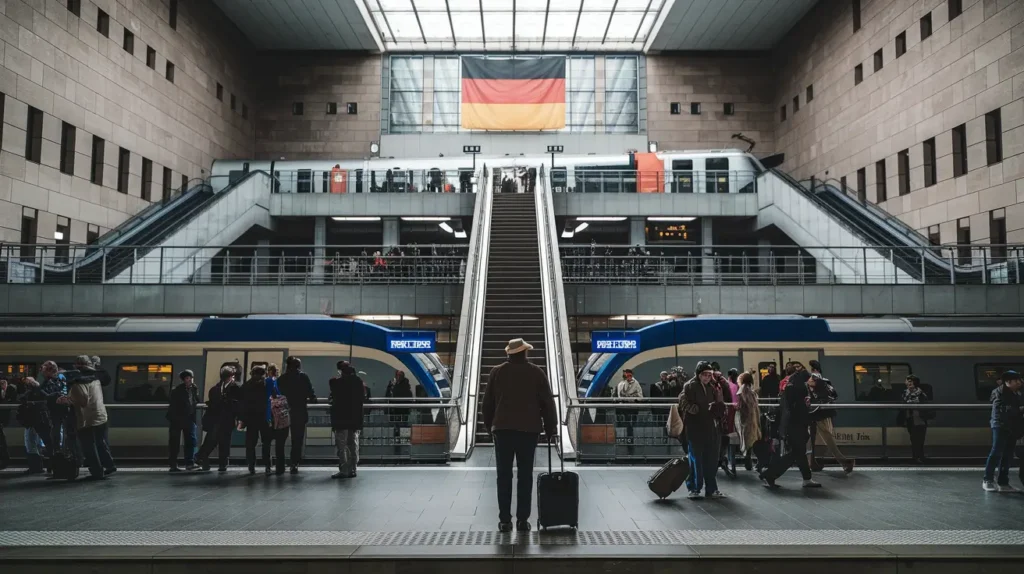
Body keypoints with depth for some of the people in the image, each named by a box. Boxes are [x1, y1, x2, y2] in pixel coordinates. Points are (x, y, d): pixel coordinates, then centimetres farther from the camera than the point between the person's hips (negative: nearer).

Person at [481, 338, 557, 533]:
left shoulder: (497, 372, 4)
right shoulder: (536, 372, 2)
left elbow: (487, 402, 7)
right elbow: (547, 402, 3)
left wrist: (489, 425, 18)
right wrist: (551, 428, 11)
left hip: (502, 429, 1)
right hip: (528, 429, 0)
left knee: (504, 475, 4)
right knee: (525, 475, 5)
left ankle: (505, 520, 4)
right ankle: (523, 519, 6)